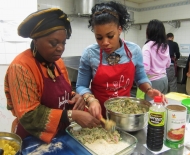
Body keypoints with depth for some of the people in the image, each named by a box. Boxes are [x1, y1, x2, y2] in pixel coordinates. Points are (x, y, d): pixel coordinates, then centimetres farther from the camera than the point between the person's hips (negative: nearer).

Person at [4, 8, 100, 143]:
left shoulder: (58, 61, -1)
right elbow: (28, 115, -25)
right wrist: (72, 115, -30)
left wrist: (75, 97, -12)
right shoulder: (21, 67, -23)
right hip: (34, 139, -6)